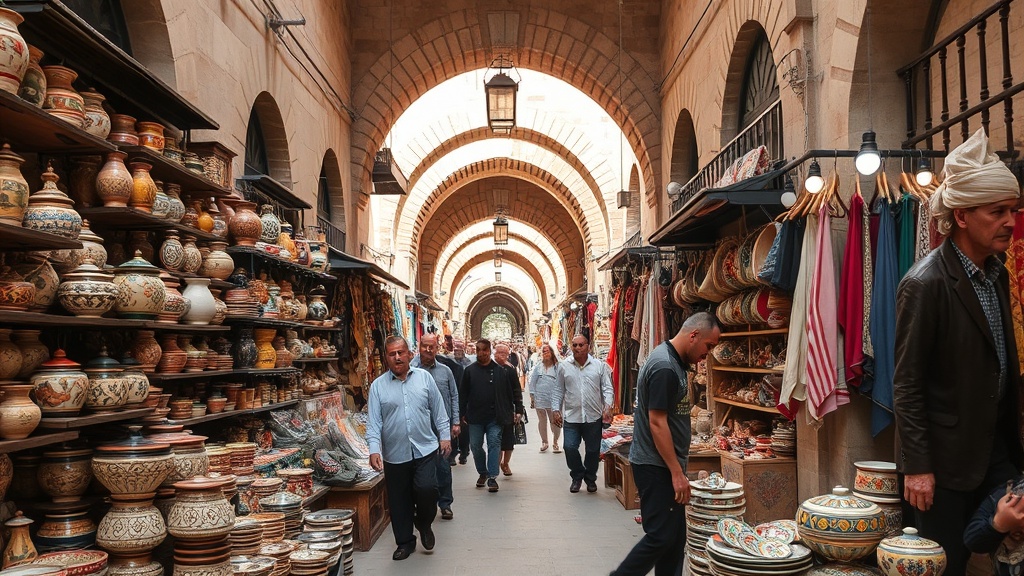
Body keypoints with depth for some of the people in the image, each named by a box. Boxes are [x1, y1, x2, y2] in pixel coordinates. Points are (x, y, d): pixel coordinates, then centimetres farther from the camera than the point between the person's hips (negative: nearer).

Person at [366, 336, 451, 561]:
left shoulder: (424, 377, 3)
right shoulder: (378, 385, 0)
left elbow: (438, 410, 8)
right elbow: (373, 422, -4)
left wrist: (445, 435, 5)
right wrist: (374, 449, -15)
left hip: (425, 450, 0)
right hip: (395, 455, 1)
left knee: (427, 489, -14)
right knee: (399, 501, 9)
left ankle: (424, 524, 18)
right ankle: (405, 542, 29)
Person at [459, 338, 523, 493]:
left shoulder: (501, 371, -1)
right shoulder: (470, 370, 3)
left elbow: (514, 391, 4)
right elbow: (463, 393, 6)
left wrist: (518, 409, 1)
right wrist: (462, 413, 3)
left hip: (495, 417, -2)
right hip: (475, 417, 2)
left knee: (494, 444, -6)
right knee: (475, 446, 9)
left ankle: (492, 477, -1)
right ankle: (482, 473, 28)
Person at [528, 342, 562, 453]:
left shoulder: (557, 367, 0)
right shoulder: (538, 367, 5)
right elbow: (532, 381, 7)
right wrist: (532, 396, 4)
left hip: (553, 398, -2)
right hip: (540, 398, 2)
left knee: (555, 421, -2)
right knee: (542, 421, 11)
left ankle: (555, 443, 16)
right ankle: (544, 442, 27)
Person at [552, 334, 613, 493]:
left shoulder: (599, 366, 1)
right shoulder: (564, 366, 3)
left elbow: (607, 388, 1)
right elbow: (558, 390, 8)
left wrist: (608, 405, -14)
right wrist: (556, 410, 2)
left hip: (594, 416, 0)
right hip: (571, 416, 0)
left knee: (593, 450, 9)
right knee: (570, 448, -5)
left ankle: (590, 478, 32)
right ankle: (577, 477, 20)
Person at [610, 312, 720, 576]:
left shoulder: (673, 361, 12)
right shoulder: (665, 367, -20)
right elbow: (657, 423, -23)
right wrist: (677, 473, -20)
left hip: (665, 465, 10)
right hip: (656, 466, -10)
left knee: (675, 537, 12)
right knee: (661, 536, -5)